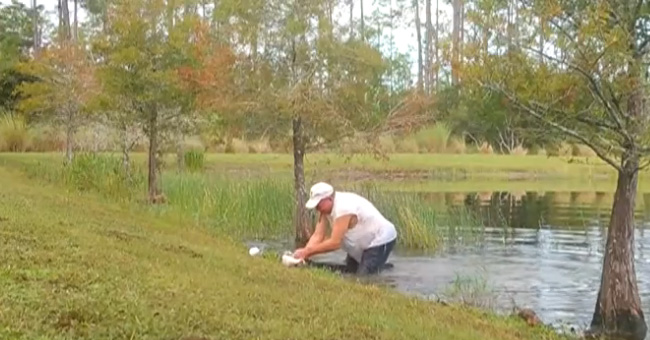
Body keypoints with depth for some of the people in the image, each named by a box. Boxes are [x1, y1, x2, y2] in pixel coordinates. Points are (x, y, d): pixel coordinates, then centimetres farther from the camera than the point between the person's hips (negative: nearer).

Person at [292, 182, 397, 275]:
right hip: (363, 243, 9)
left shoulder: (343, 207, -33)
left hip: (380, 240, -9)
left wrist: (307, 251, -30)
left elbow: (334, 243, -34)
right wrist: (304, 253, -26)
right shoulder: (326, 206, -5)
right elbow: (318, 236, -9)